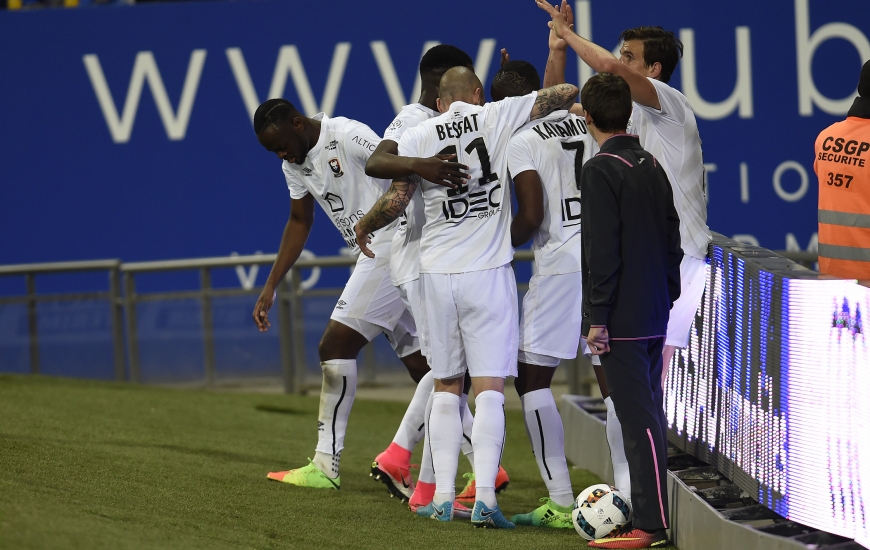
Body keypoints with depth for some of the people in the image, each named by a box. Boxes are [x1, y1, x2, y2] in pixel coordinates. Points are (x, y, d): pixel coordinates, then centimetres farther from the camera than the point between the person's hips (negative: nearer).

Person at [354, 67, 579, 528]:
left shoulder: (417, 137, 3)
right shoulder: (498, 116, 1)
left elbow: (396, 200, -4)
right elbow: (567, 94, 3)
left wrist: (363, 227, 15)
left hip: (437, 272, 2)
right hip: (488, 271, -2)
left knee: (446, 387, 13)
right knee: (489, 389, -3)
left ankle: (443, 497, 11)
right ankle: (485, 497, -14)